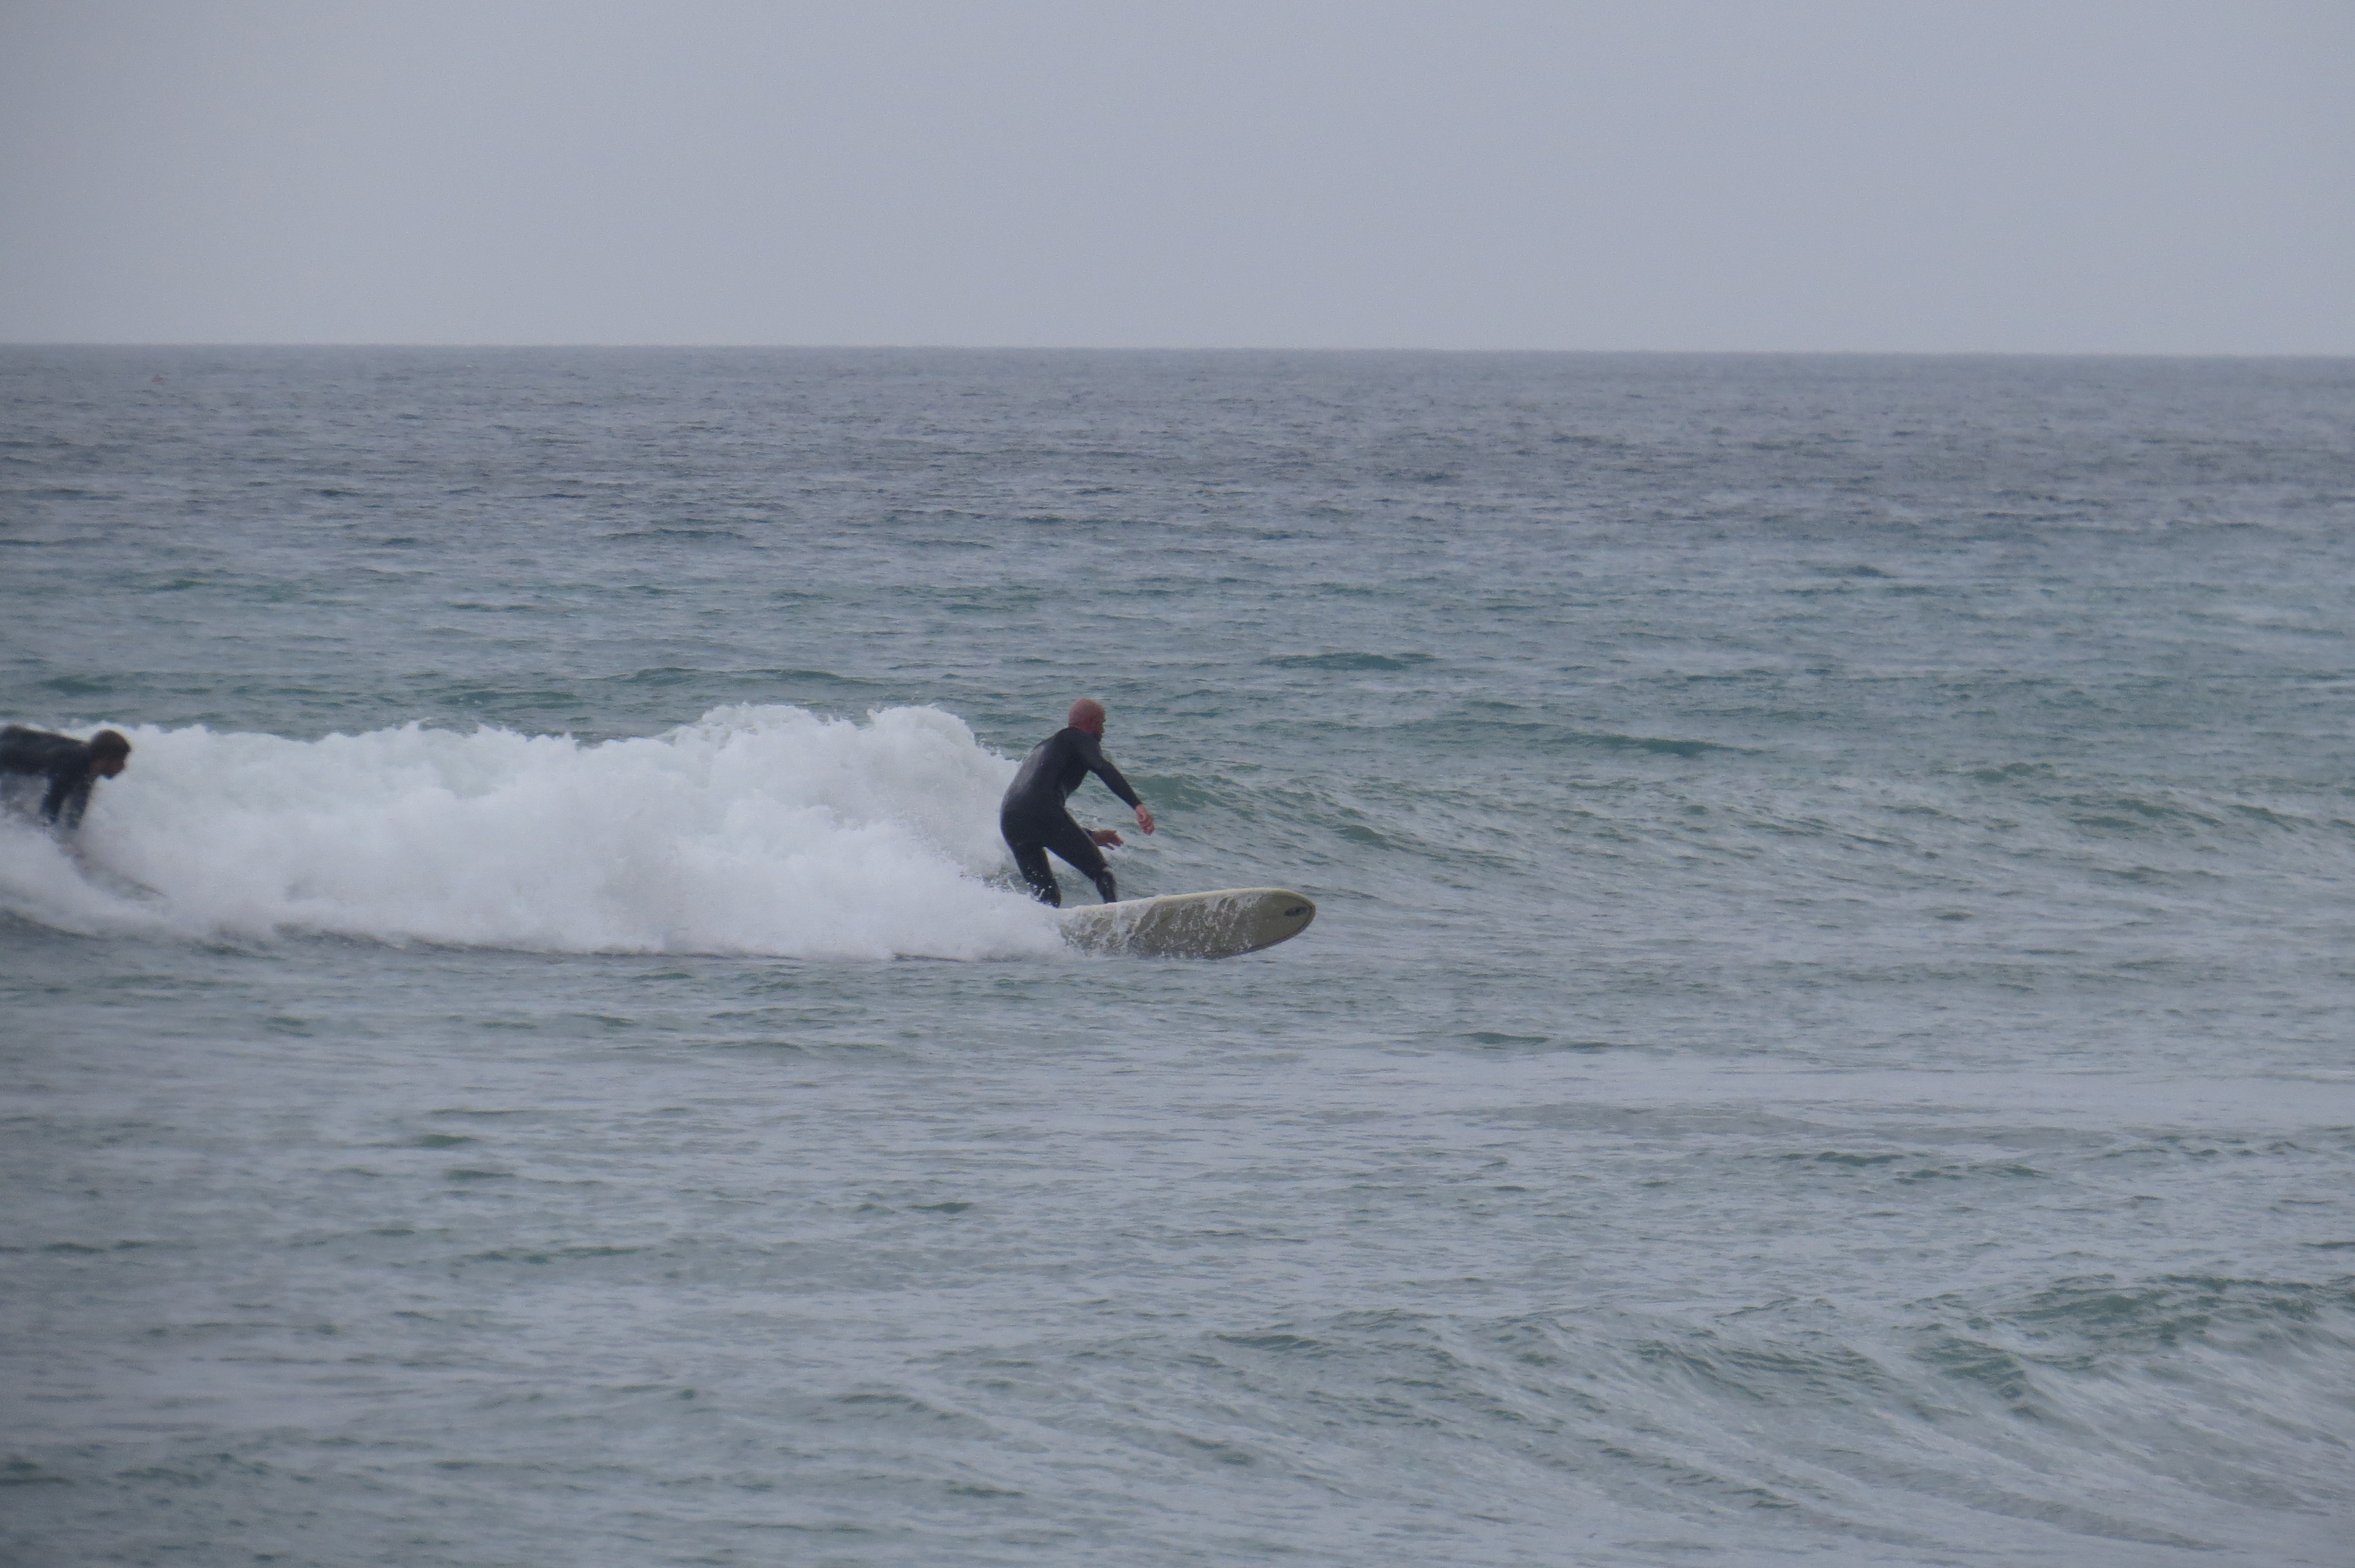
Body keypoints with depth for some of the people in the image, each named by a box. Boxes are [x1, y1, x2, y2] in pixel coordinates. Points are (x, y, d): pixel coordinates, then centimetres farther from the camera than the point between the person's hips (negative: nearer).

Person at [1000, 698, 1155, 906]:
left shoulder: (1043, 747, 36)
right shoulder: (1080, 739, 13)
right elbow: (1103, 769, -9)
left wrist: (1090, 836, 42)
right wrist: (1138, 806, -20)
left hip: (1009, 821, 7)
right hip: (1043, 813, -7)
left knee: (1046, 896, 13)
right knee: (1101, 872, -6)